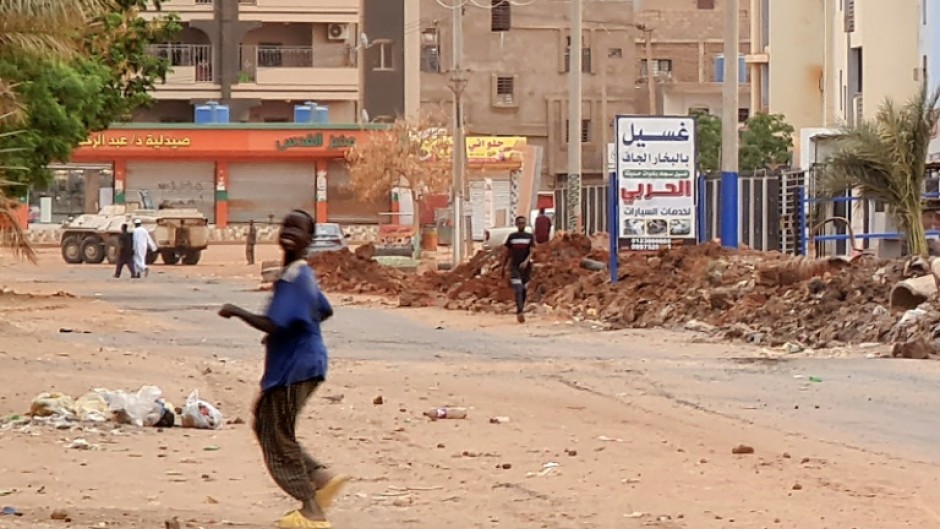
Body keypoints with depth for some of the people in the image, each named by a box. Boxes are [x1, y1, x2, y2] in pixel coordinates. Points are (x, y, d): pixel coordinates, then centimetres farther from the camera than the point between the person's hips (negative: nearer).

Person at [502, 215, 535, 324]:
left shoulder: (529, 237, 1)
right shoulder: (511, 237, 4)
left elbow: (532, 252, -9)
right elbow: (506, 252, 10)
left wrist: (526, 262, -27)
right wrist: (503, 267, 10)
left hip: (526, 267, 1)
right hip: (514, 267, -1)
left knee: (523, 291, 8)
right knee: (518, 290, -15)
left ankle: (520, 311, 23)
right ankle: (520, 312, -25)